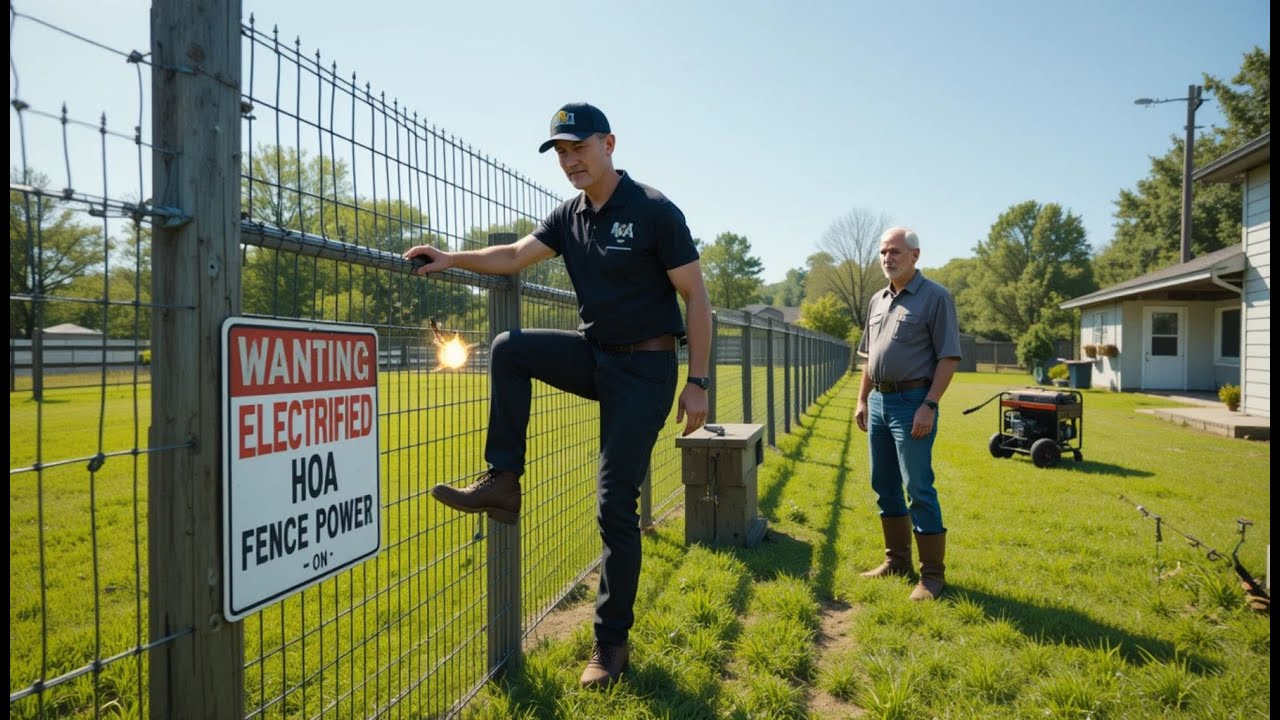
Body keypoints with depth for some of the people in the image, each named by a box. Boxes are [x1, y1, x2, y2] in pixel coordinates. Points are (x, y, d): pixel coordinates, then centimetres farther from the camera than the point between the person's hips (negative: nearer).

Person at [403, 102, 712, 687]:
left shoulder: (654, 211, -13)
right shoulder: (569, 216, 7)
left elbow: (696, 297, -12)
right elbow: (515, 255, 3)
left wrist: (697, 383, -16)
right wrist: (452, 259, -13)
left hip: (645, 369, -6)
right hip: (594, 355, 6)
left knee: (615, 504, -6)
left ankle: (612, 642, 10)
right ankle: (503, 482, -2)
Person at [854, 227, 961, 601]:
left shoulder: (935, 297, -7)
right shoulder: (877, 301, 14)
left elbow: (948, 357, -12)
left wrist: (929, 406, -19)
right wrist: (862, 399, 14)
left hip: (912, 402, -8)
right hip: (879, 401, 8)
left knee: (919, 489, -5)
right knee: (884, 485, 13)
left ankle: (933, 574, 5)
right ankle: (897, 559, 26)